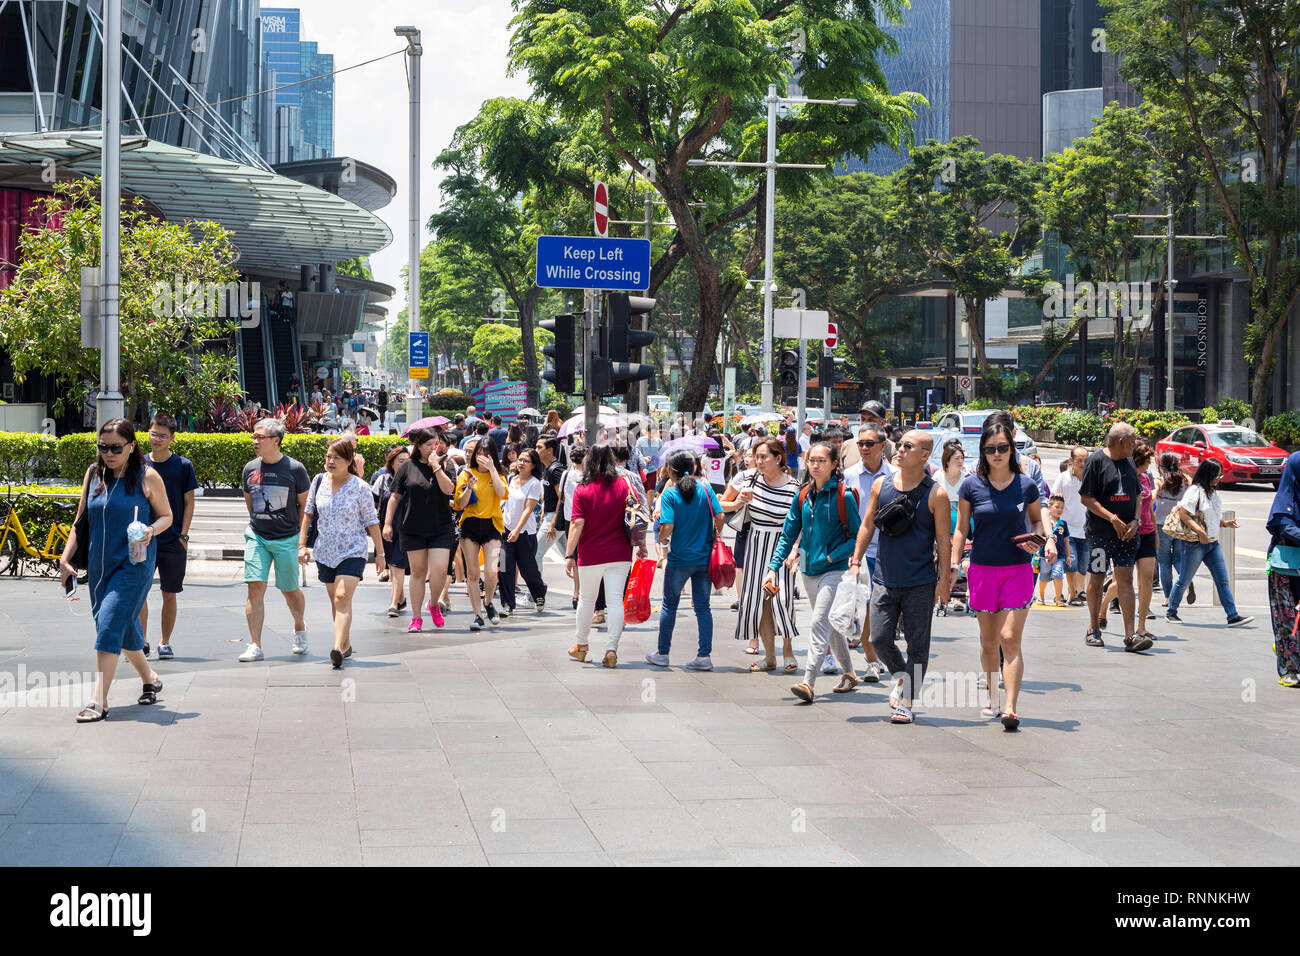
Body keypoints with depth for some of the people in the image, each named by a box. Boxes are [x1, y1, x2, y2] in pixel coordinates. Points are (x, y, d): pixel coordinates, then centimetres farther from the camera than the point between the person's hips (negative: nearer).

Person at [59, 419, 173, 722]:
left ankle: (99, 700, -14)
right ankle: (150, 679, 35)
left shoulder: (147, 477, -4)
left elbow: (167, 516, 5)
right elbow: (81, 521, 13)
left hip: (134, 564, -5)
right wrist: (65, 558, 7)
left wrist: (151, 530, -17)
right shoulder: (93, 474, 7)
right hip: (99, 565, 5)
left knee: (110, 624, -15)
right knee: (124, 627, 13)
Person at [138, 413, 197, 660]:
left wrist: (183, 535, -5)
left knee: (169, 594, 5)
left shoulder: (183, 466, 0)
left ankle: (165, 643, 16)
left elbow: (189, 502, 3)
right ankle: (142, 642, 4)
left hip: (173, 542, -1)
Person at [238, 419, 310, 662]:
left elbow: (305, 505, 2)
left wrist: (302, 537, 2)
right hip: (257, 538, 2)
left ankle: (299, 627, 37)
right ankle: (255, 646, -7)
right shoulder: (250, 469, 4)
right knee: (255, 588, -8)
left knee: (289, 589, 7)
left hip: (287, 539, -2)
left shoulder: (294, 469, -6)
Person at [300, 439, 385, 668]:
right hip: (325, 552, 5)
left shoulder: (360, 487, -8)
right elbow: (308, 513, 13)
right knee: (335, 601, 12)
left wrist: (380, 552, 0)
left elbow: (371, 521, -2)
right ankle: (346, 644, 28)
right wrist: (302, 544, 9)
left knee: (343, 598, -19)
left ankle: (338, 649, -28)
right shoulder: (319, 481, 3)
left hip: (352, 552, -4)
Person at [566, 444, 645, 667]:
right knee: (615, 600, 1)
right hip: (619, 554, 1)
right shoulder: (623, 485, -1)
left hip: (591, 555, -1)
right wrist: (641, 545, 11)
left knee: (586, 599, 15)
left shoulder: (582, 490, -6)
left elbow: (577, 524, -11)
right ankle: (612, 648, -8)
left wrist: (569, 555, -10)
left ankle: (581, 645, 29)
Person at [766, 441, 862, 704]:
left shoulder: (843, 495, -10)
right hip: (809, 571, 7)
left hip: (833, 570, -7)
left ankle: (808, 683, -22)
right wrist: (773, 567, 1)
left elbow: (857, 536, -7)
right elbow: (788, 534, 10)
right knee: (830, 625, 17)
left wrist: (831, 557, -17)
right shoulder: (803, 496, 7)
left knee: (820, 623, -17)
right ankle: (849, 674, 33)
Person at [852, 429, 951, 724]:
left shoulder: (935, 494, -6)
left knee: (917, 644, 2)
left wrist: (944, 578, -5)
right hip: (884, 578, 3)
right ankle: (900, 676, 28)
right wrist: (856, 561, 7)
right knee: (880, 639, 0)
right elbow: (867, 524, 11)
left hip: (920, 583, -3)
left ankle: (905, 702, 11)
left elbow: (943, 539, -3)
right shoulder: (881, 484, 4)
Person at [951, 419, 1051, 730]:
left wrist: (1048, 539, -2)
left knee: (1010, 639, -10)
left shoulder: (1026, 485, 0)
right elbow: (961, 529, 6)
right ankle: (992, 696, 32)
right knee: (989, 640, 11)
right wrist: (954, 565, 0)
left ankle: (1011, 707, -13)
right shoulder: (971, 486, 0)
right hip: (983, 570, 1)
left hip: (1018, 570, -1)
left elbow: (1037, 519, 16)